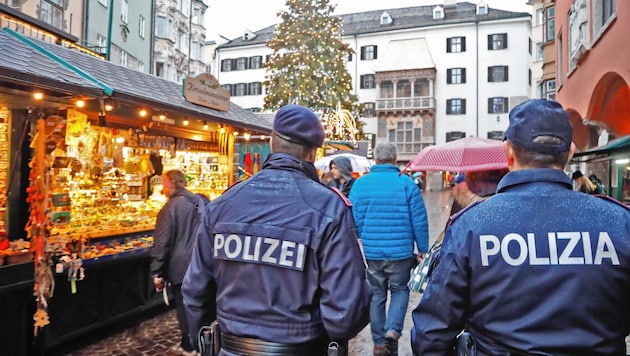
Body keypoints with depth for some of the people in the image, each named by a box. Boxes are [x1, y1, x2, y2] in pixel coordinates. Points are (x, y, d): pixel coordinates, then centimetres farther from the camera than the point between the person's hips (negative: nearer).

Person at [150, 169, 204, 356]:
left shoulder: (171, 207, -15)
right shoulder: (201, 202, 6)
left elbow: (161, 243, -14)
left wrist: (157, 272, -7)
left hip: (181, 266, -6)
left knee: (184, 307, 8)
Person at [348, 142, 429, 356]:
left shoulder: (360, 184, -1)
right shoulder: (407, 183, -5)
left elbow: (353, 220, 0)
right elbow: (419, 221, -4)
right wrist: (422, 249, 6)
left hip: (370, 252, 2)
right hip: (400, 251, -1)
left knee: (376, 295, 15)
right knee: (400, 290, 18)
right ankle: (393, 331, 1)